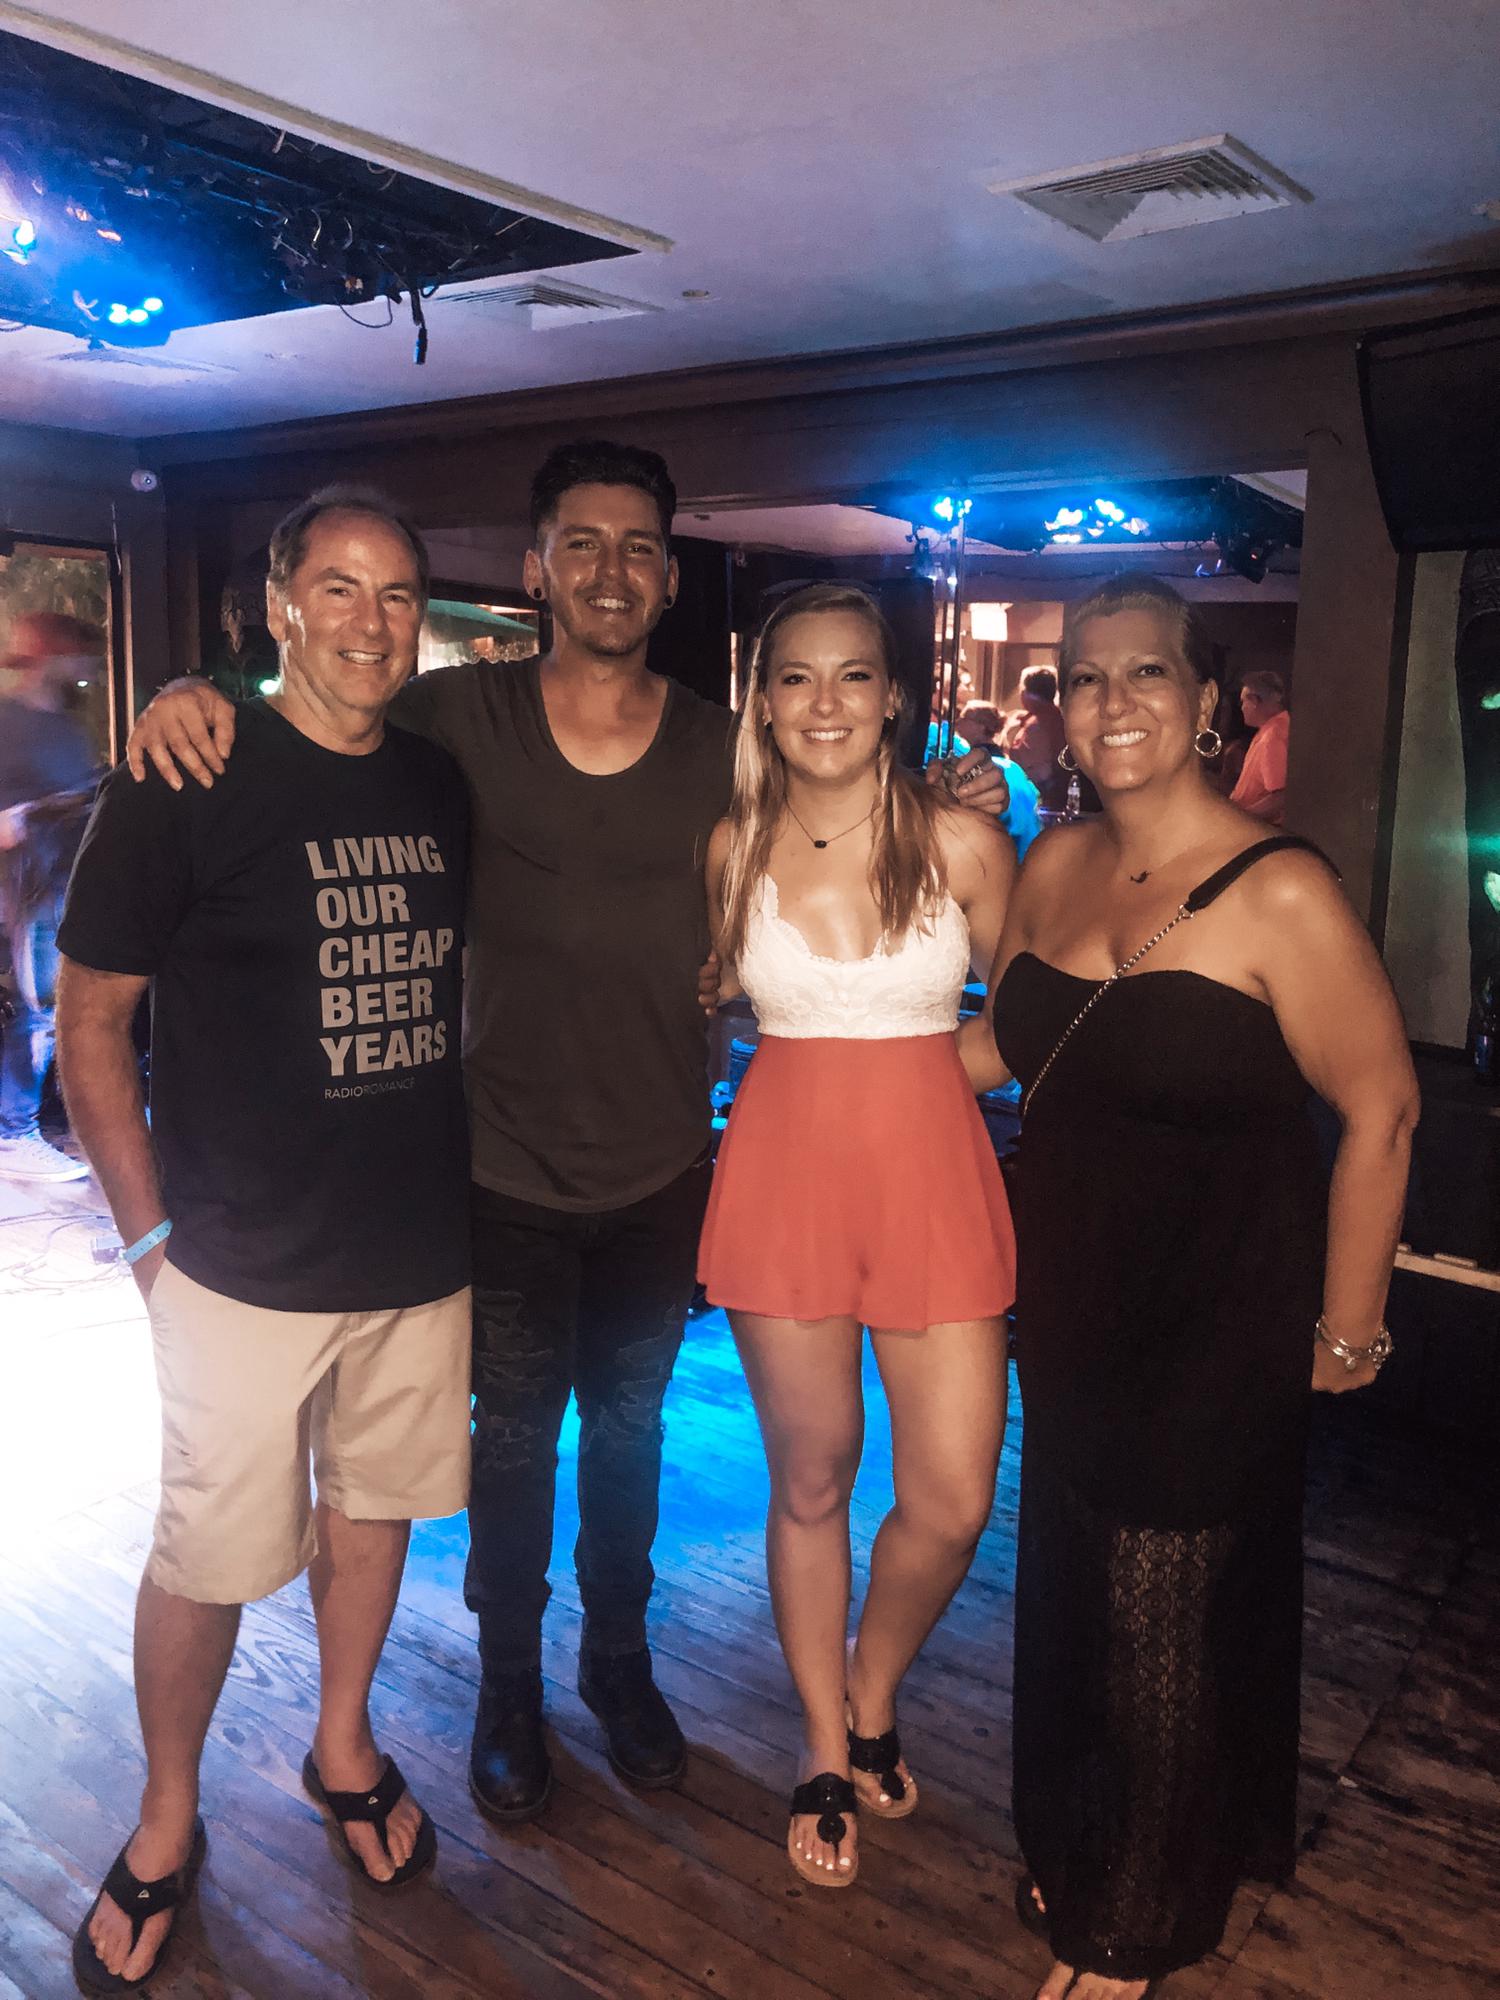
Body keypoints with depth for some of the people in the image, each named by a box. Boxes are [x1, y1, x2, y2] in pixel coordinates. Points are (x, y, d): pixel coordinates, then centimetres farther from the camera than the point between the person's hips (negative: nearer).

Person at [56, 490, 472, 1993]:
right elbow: (90, 1021, -7)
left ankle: (343, 1744, 44)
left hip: (422, 1256, 5)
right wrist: (152, 1237, -10)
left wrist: (456, 1193, 10)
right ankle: (168, 1819, 34)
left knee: (374, 1508, 20)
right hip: (244, 1267, -4)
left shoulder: (444, 786, 4)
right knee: (209, 1557, 9)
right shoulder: (186, 782, -11)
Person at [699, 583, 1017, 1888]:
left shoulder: (963, 842, -4)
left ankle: (874, 1699, 35)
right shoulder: (734, 848, 0)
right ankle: (827, 1753, 35)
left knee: (954, 1500, 2)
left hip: (934, 1171, 0)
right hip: (783, 1170, 1)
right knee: (810, 1484, 11)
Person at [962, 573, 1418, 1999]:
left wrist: (1346, 1328, -9)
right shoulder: (1054, 864, 1)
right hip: (1069, 1307, 6)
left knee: (1168, 1621, 10)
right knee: (1065, 1590, 19)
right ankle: (1071, 1849, 47)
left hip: (1217, 1328, -5)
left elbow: (1381, 1111, -14)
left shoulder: (1279, 893, -19)